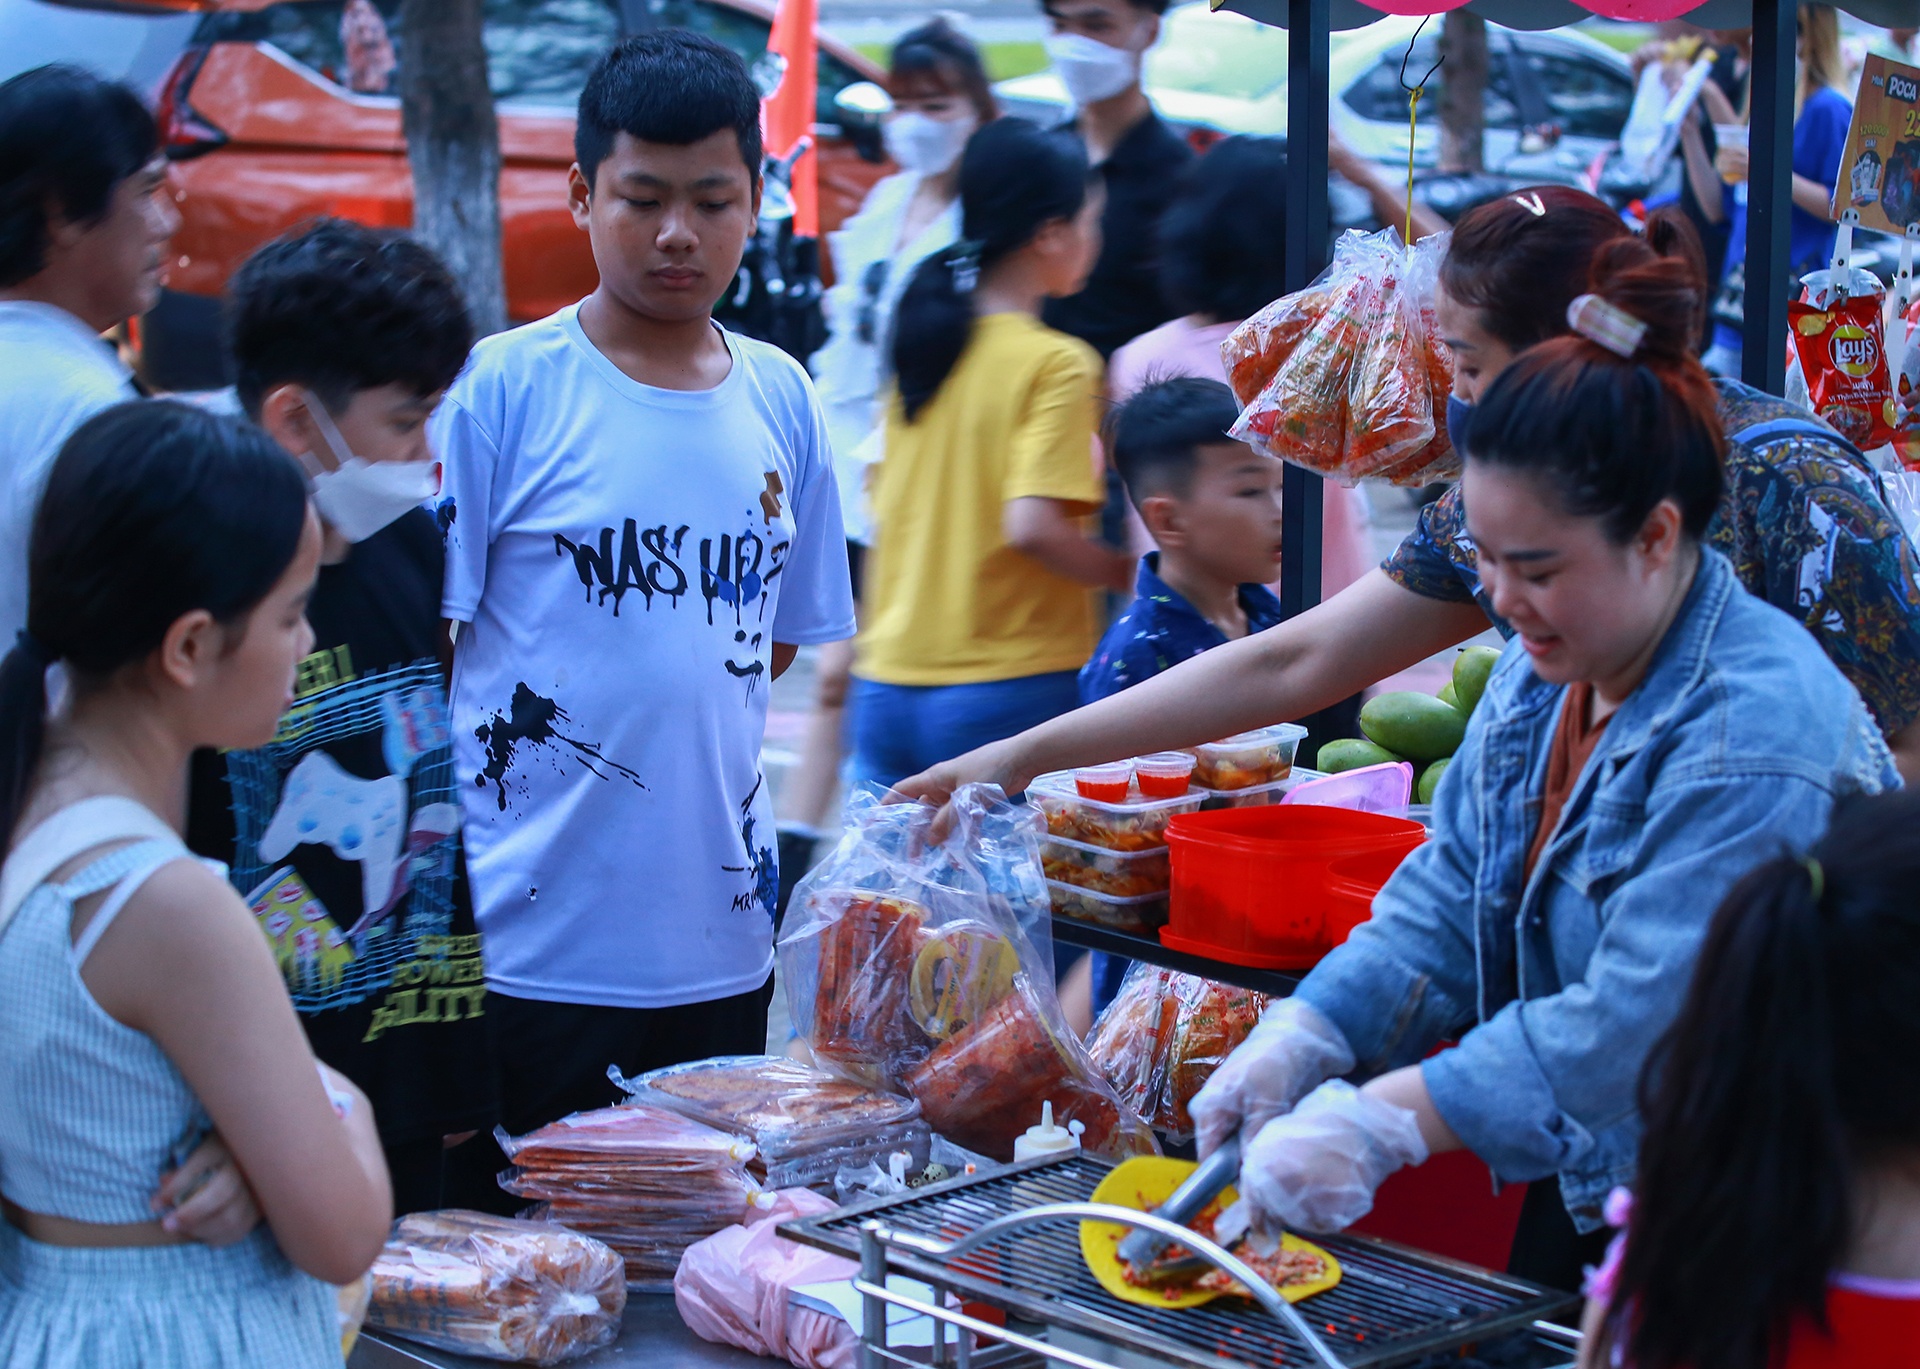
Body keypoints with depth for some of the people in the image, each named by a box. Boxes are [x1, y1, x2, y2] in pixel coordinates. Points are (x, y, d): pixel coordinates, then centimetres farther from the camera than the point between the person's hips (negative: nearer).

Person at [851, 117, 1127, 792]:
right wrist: (1126, 574, -7)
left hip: (887, 685, 7)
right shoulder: (1056, 363, -11)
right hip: (1009, 689, -6)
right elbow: (1031, 525, -20)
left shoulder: (925, 340, 9)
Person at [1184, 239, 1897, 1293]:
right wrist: (1301, 1039, -11)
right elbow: (1451, 896, 4)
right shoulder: (1544, 672, 2)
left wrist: (1378, 1125, -30)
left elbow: (1636, 1027, -30)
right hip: (1580, 1189, 8)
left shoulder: (1754, 735, -27)